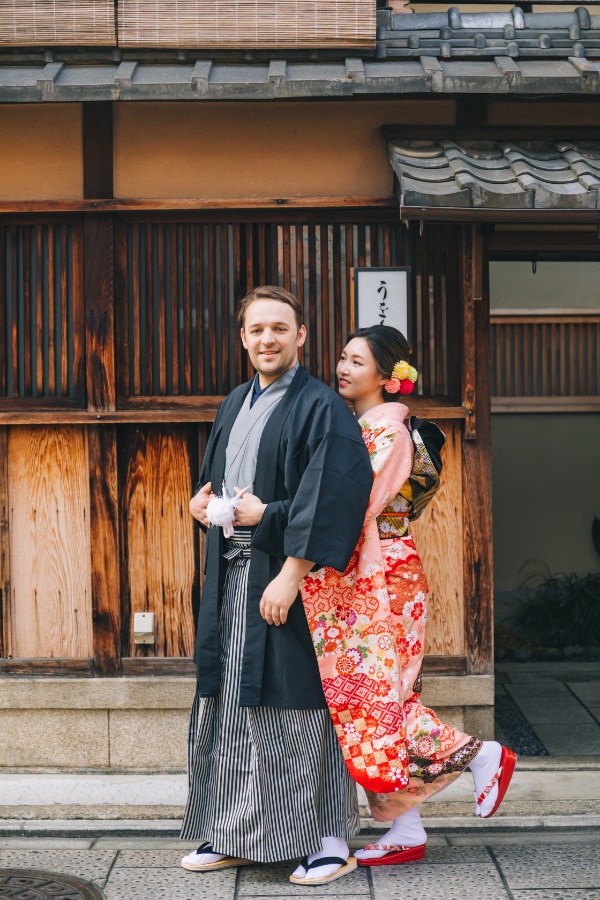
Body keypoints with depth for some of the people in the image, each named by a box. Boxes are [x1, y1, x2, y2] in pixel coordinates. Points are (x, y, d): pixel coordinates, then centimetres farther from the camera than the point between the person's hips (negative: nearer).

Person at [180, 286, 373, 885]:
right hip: (231, 578, 8)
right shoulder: (234, 404, 16)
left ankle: (327, 837, 7)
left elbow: (330, 499, -18)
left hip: (286, 575, -8)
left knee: (299, 709, -4)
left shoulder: (320, 407, -9)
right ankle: (234, 835, 21)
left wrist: (290, 575, -22)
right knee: (229, 710, 11)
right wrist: (203, 504, 3)